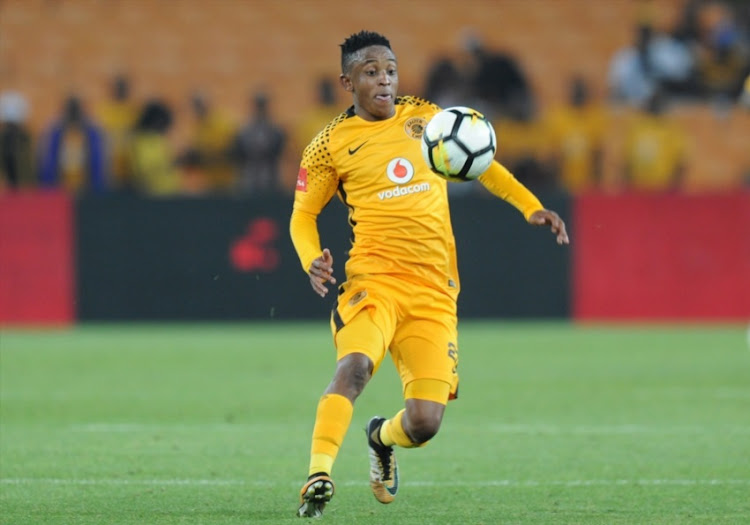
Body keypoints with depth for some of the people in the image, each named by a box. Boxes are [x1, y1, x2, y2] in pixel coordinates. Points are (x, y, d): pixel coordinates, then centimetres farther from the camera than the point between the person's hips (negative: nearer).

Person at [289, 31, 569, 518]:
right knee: (354, 364, -34)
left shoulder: (424, 117, 12)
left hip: (435, 292, 3)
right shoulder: (331, 143, 4)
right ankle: (319, 477, -34)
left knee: (425, 423, -5)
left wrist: (530, 206, 19)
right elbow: (303, 214, 12)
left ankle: (383, 438, 30)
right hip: (374, 281, -3)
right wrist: (312, 262, -8)